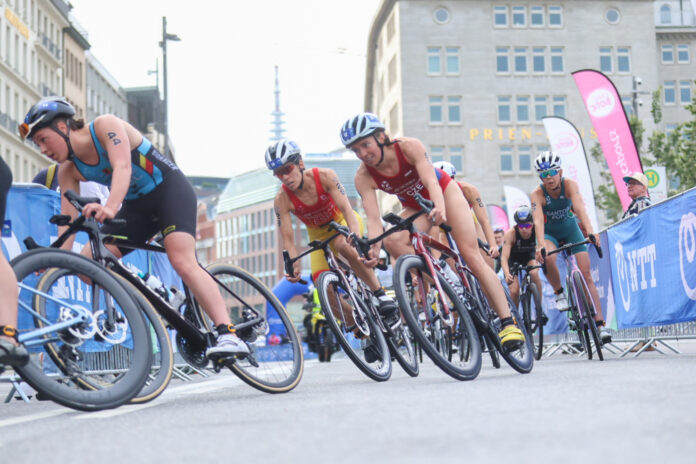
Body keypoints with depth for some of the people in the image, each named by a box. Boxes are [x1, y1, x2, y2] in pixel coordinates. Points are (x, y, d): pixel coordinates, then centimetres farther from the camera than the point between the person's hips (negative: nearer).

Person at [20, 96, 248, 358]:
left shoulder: (105, 125, -18)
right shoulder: (68, 171, -1)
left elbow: (122, 167, -34)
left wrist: (110, 207, -52)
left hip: (170, 189, -7)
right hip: (137, 206, 7)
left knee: (182, 262, -29)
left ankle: (228, 334, -36)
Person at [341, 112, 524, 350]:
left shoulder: (409, 146, -31)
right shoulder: (363, 177, -23)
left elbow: (430, 181, -42)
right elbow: (373, 217, -30)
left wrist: (439, 207, -62)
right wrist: (373, 247, -49)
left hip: (443, 191, -3)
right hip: (415, 207, 3)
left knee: (471, 255, -15)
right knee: (392, 241, -30)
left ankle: (509, 323, -17)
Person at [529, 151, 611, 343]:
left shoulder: (569, 185, -25)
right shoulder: (537, 194, -26)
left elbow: (580, 208, -40)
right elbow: (538, 221, -39)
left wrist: (590, 232, -57)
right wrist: (541, 245, -57)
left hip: (571, 229, 1)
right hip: (550, 233, -1)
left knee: (586, 274, -10)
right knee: (547, 257, -36)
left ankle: (600, 323, -10)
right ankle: (559, 293, -9)